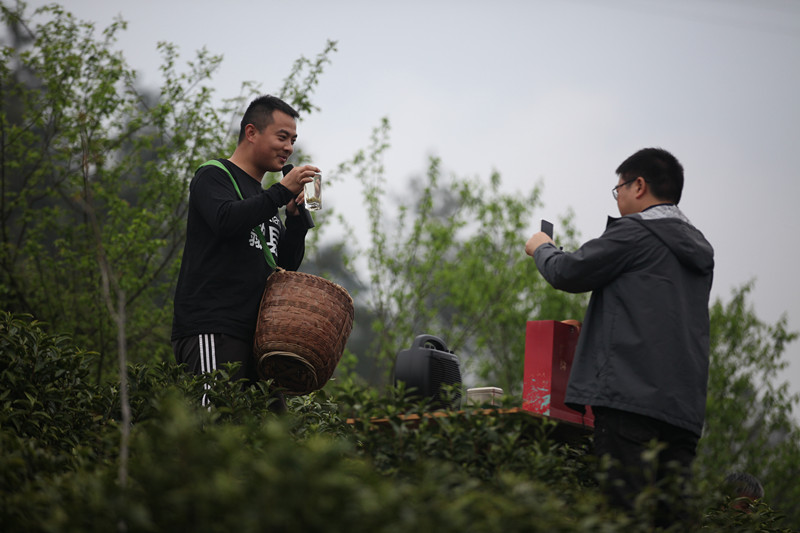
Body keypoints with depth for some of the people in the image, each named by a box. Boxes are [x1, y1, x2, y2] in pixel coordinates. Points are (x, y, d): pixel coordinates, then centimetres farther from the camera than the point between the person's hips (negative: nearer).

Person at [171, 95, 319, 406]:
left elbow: (287, 266, 23)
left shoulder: (264, 199, 26)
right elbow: (226, 220, -19)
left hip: (255, 332, 8)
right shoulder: (214, 177, 3)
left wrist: (296, 218, 8)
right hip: (210, 330, -8)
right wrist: (282, 191, -16)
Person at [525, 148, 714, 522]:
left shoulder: (634, 232, -3)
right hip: (685, 409, 8)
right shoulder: (698, 249, 22)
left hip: (632, 397, -8)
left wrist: (543, 248, 21)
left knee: (624, 510, -14)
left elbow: (568, 273, 0)